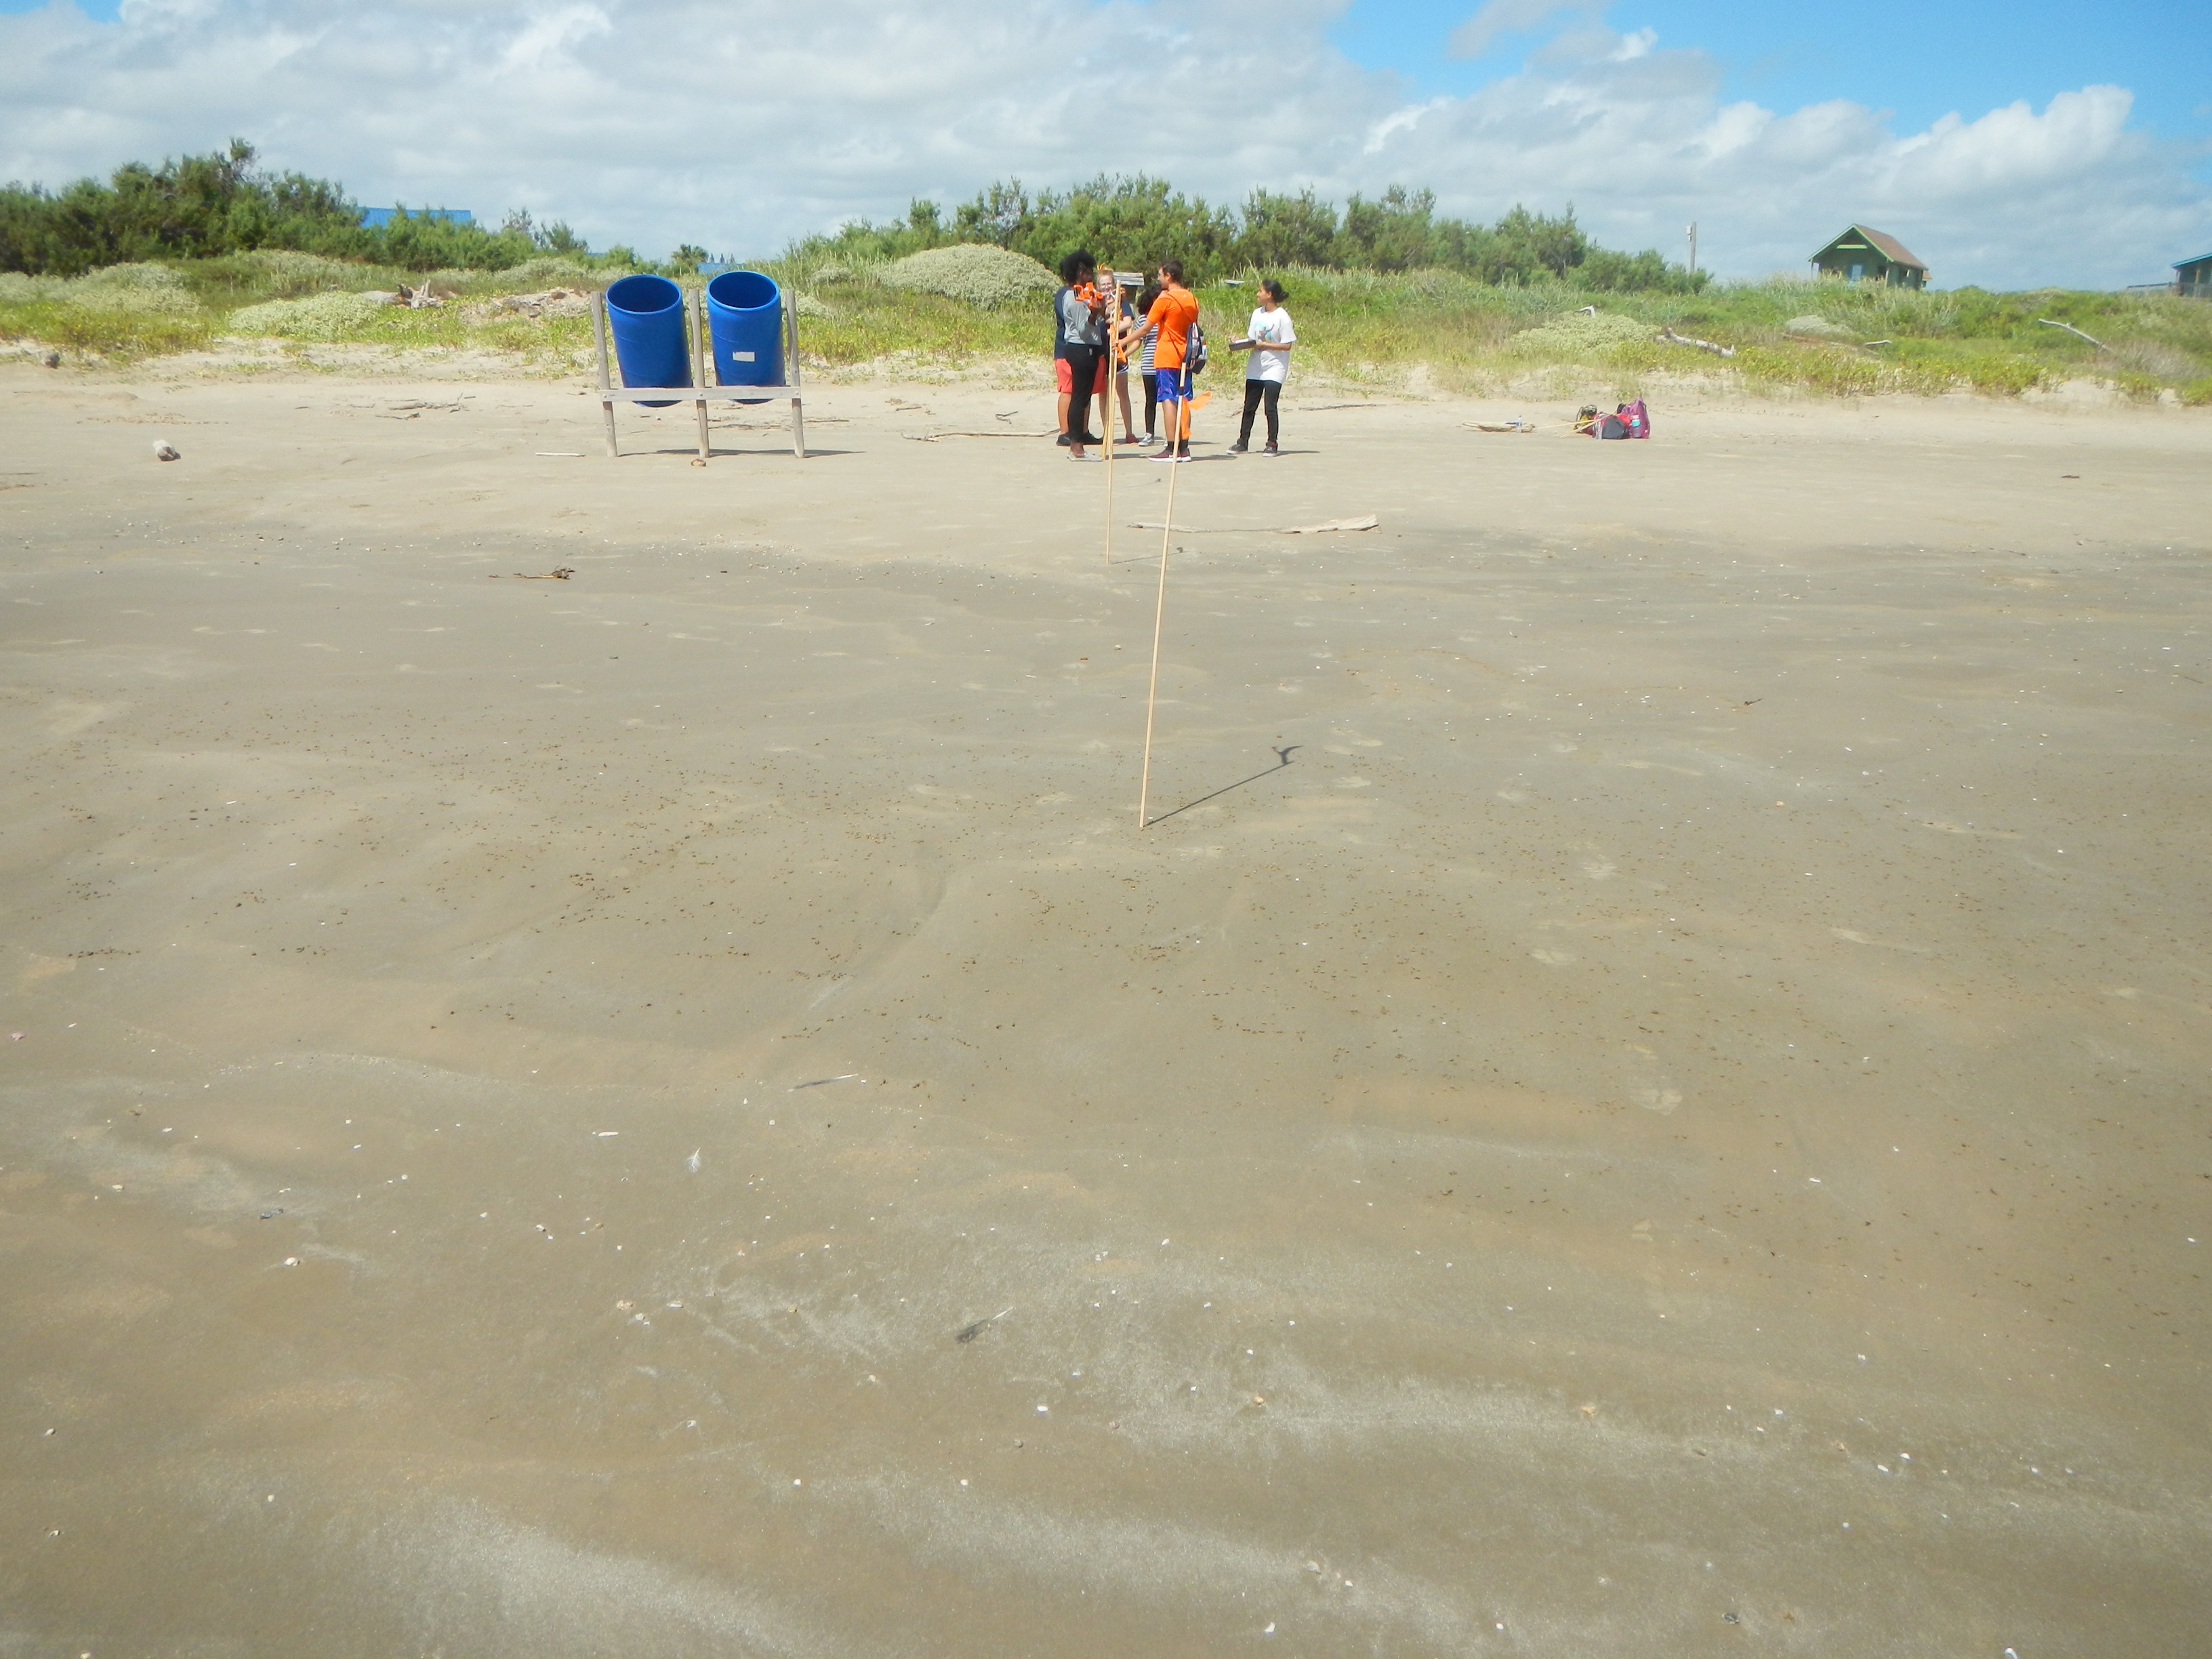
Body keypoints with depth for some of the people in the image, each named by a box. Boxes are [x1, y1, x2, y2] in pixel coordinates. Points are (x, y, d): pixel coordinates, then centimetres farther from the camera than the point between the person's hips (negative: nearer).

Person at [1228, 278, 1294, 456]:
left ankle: (1272, 444, 0)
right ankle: (1243, 442, 17)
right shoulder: (1257, 314, 9)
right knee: (1249, 407, 8)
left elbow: (1287, 345, -13)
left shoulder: (1282, 317, -10)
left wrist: (1263, 345, -17)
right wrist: (1239, 343, -6)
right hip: (1255, 368, 6)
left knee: (1270, 406, -9)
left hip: (1274, 368, -6)